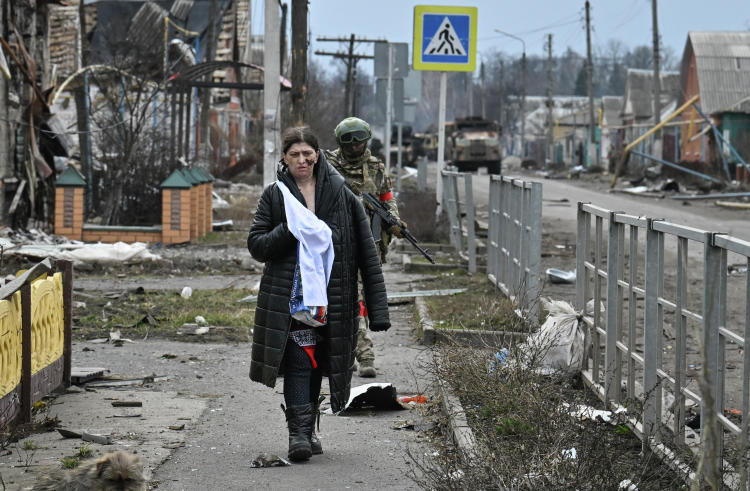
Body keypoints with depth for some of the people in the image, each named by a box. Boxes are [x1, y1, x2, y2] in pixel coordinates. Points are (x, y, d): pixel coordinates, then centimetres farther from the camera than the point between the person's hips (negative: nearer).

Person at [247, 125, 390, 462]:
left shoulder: (339, 192, 4)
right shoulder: (274, 195, 4)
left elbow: (365, 249, 3)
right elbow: (256, 245, 3)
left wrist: (377, 305, -2)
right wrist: (288, 231, -16)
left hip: (331, 293, 2)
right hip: (289, 293, -2)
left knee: (317, 361, 11)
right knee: (298, 361, -12)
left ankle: (307, 429, 23)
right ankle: (298, 432, -15)